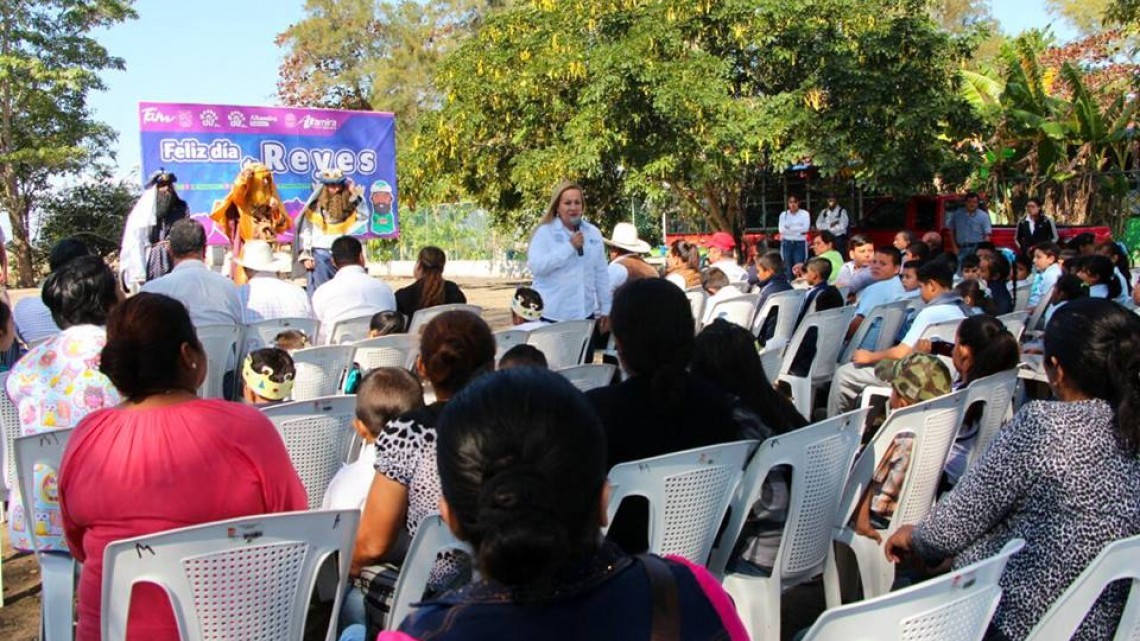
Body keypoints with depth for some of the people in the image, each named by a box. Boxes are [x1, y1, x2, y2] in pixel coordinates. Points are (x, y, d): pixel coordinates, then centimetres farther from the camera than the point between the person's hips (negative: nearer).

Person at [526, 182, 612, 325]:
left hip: (585, 313, 4)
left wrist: (606, 309, 11)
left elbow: (601, 274, 13)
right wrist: (569, 246, -17)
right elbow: (535, 266, -17)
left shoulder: (593, 233, 10)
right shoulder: (544, 232, -3)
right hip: (552, 315, -4)